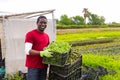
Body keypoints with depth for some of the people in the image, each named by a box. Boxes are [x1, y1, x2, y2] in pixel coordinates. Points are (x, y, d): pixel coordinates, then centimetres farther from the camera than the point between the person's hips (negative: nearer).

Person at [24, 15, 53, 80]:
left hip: (44, 66, 7)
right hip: (33, 66, -6)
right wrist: (42, 53, -28)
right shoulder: (30, 34, -9)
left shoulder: (46, 36, 13)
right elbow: (27, 51, -16)